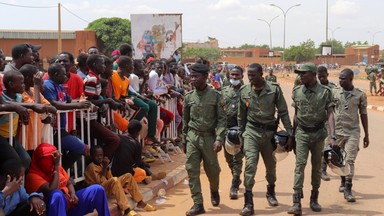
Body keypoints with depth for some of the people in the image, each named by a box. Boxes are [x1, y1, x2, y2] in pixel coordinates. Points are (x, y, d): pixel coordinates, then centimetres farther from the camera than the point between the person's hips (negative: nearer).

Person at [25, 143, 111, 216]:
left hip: (69, 202, 7)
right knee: (57, 194, -41)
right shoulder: (33, 176, -14)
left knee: (97, 189, -5)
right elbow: (52, 191, -26)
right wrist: (56, 165, -20)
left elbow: (69, 182, 17)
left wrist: (73, 194, -6)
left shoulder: (57, 167, 8)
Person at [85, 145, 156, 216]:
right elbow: (101, 182, -22)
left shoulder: (101, 164, 13)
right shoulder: (91, 167, -13)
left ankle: (140, 202, 2)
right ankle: (127, 209, -44)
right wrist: (105, 167, -20)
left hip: (109, 187, 9)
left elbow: (109, 178, 9)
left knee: (128, 176, 3)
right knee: (114, 180, -38)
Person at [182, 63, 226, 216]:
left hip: (209, 137, -2)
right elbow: (185, 119, 12)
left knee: (212, 169, 9)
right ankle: (198, 204, 2)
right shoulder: (189, 96, 3)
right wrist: (184, 139, 14)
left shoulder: (215, 95, -7)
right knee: (192, 170, -4)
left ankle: (214, 190, 41)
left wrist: (219, 139, -18)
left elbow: (222, 119, -8)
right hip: (192, 137, 2)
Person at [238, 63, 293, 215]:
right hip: (251, 131, 0)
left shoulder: (274, 89, -8)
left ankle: (270, 192, 43)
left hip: (269, 131, 0)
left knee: (271, 165, 16)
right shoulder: (244, 91, -2)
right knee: (250, 163, -15)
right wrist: (240, 135, 13)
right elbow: (241, 116, 9)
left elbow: (283, 112, -3)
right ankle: (248, 203, -15)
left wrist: (289, 132, -5)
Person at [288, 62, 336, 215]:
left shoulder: (325, 92, -6)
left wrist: (333, 136, -18)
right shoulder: (297, 91, 2)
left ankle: (314, 199, 24)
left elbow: (330, 115, -9)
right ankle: (297, 203, -14)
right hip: (302, 133, 1)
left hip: (318, 133, -1)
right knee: (300, 165, -10)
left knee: (317, 167, 10)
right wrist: (292, 136, 14)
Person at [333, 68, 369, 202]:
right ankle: (343, 182, 35)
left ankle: (348, 190, -7)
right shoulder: (334, 92, 0)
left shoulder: (360, 95, -1)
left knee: (350, 160, -9)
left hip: (353, 132, -2)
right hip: (337, 131, 2)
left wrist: (366, 135, 7)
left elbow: (363, 115, 5)